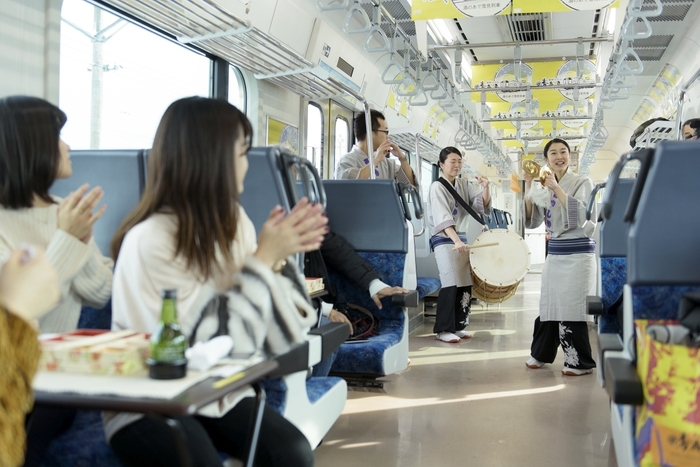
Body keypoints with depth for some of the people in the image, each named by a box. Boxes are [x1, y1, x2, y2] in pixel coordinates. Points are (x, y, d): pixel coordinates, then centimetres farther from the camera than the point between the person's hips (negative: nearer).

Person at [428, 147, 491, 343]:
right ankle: (443, 329, -6)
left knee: (466, 284, 4)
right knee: (451, 284, -14)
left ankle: (457, 326, 15)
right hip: (444, 240, -7)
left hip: (461, 237, 7)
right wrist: (456, 240, -36)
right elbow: (443, 217, -24)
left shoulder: (464, 185, 9)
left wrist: (485, 188, -18)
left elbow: (482, 205, 2)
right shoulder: (437, 187, -11)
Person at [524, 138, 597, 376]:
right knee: (550, 305, 10)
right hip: (554, 253, 5)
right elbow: (532, 221, 4)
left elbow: (582, 216, -17)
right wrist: (528, 187, -5)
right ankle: (540, 353, 23)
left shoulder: (583, 182, -4)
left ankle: (581, 362, 6)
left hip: (578, 253, -5)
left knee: (571, 308, -6)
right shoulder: (544, 187, 11)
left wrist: (557, 190, -21)